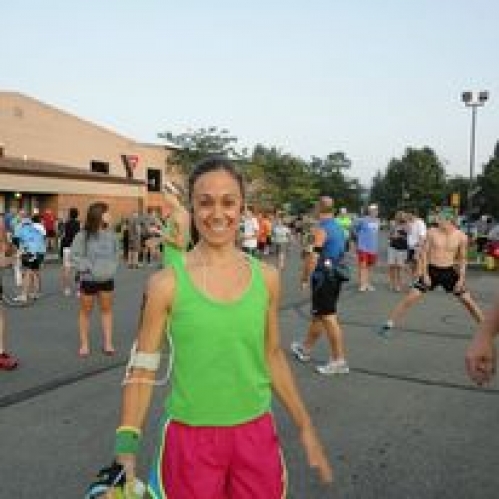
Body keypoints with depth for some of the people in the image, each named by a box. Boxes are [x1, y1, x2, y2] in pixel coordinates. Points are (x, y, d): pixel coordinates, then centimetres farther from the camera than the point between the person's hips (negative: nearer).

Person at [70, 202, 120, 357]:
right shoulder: (83, 236, -13)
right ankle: (84, 344, 20)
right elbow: (75, 257, -11)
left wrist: (112, 267, 0)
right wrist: (90, 268, -16)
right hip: (89, 279, -3)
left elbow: (116, 253, 12)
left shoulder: (111, 235, -1)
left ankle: (108, 343, 20)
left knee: (107, 309, 10)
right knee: (85, 311, 9)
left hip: (107, 279, 3)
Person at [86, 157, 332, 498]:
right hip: (190, 437, -2)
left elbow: (272, 356, 8)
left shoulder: (266, 278, -2)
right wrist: (127, 447, -8)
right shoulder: (167, 283, -11)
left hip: (257, 435, 3)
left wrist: (305, 427, 10)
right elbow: (142, 370, -4)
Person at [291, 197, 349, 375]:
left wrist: (305, 276, -13)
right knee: (318, 315, 20)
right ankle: (305, 348, 35)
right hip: (335, 275, 9)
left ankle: (339, 361, -2)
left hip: (323, 277, -9)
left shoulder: (320, 229, -16)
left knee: (328, 318, -5)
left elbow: (314, 256, -22)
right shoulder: (338, 227, 12)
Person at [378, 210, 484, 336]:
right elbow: (424, 254, -3)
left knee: (468, 301, 5)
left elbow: (462, 259, 5)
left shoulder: (461, 237, -5)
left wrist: (461, 278, -2)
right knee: (411, 298, -8)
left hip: (449, 272, 1)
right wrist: (425, 274, -9)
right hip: (432, 270, -1)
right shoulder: (432, 233, -7)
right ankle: (389, 324, 0)